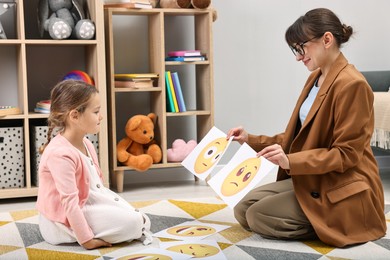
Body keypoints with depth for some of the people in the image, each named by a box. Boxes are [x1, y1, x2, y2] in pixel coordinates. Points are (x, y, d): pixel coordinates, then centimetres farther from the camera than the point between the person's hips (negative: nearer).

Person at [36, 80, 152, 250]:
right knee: (132, 222, -17)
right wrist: (86, 239, -26)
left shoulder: (85, 144, 5)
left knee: (135, 215, 8)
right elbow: (69, 202, -28)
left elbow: (97, 183, 14)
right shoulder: (61, 154, -28)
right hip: (64, 221, -10)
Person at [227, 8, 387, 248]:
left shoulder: (352, 84, -19)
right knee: (243, 209, 0)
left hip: (344, 191, -9)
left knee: (258, 217, -16)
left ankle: (334, 224, -2)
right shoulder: (315, 78, 10)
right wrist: (251, 140, 7)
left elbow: (346, 154, -20)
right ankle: (320, 220, 8)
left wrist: (290, 161, -30)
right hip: (312, 179, 9)